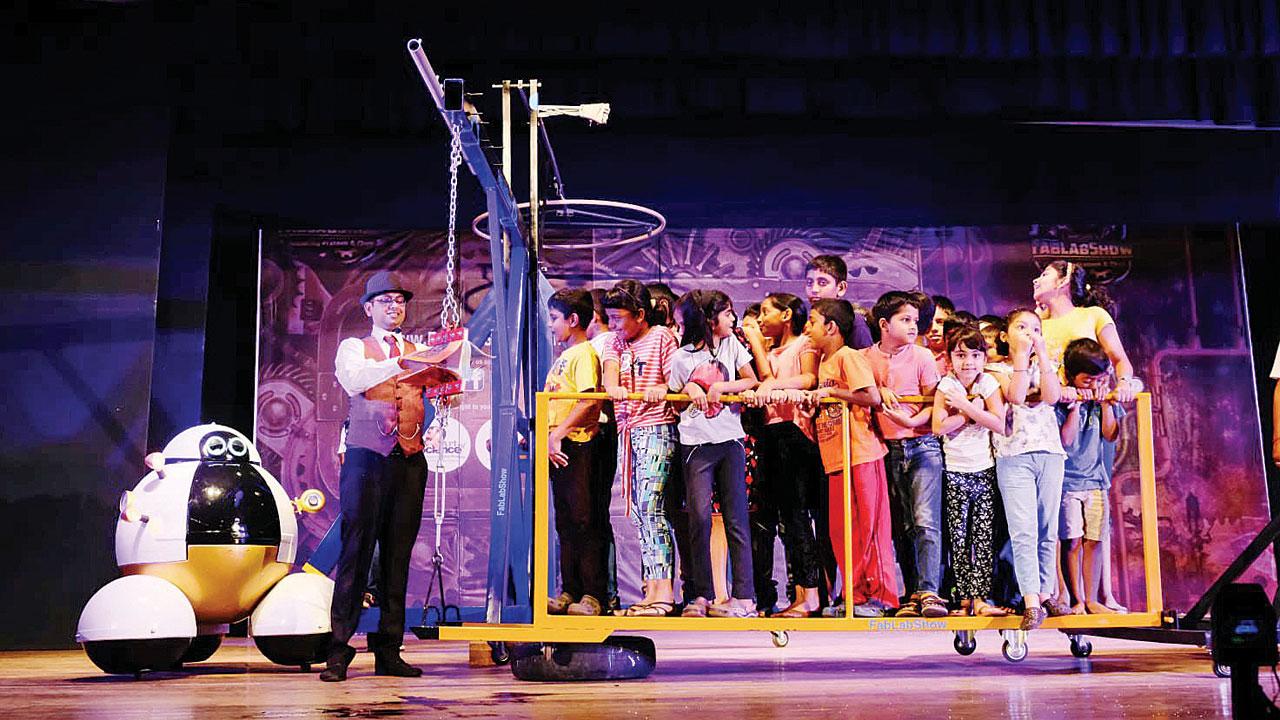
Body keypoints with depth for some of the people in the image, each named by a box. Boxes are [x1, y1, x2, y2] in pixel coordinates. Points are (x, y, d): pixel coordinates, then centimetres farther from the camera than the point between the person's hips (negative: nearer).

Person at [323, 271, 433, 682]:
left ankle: (388, 651, 9)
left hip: (410, 460, 3)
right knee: (356, 552, -8)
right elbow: (354, 381, -14)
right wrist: (398, 363, -27)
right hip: (367, 458, -3)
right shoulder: (353, 348, 9)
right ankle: (339, 650, -5)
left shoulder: (418, 353, 19)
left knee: (398, 556, 4)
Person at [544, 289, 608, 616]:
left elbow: (588, 401, -20)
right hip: (559, 450, 9)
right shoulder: (563, 357, 20)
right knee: (566, 524, 11)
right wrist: (548, 438, 12)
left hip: (579, 446, -9)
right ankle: (570, 592, 16)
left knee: (585, 522, -7)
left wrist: (557, 435, -22)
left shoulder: (584, 353, -8)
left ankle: (594, 596, -3)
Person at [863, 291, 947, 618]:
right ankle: (913, 594, 11)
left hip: (923, 445, -3)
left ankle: (929, 591, -14)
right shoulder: (866, 358, 6)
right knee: (901, 527, 6)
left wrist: (911, 421, -16)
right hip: (889, 449, 3)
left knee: (925, 520, -14)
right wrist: (880, 390, -6)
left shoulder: (922, 356, 1)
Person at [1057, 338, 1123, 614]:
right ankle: (1077, 599, 4)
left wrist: (1106, 403, -8)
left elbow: (1111, 435, -1)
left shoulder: (1104, 400, 5)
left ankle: (1091, 599, 12)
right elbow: (1065, 439, -16)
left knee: (1094, 540, 5)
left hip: (1094, 477, 4)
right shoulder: (1061, 400, -9)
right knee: (1073, 541, -4)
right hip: (1068, 479, -4)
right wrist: (1076, 405, -20)